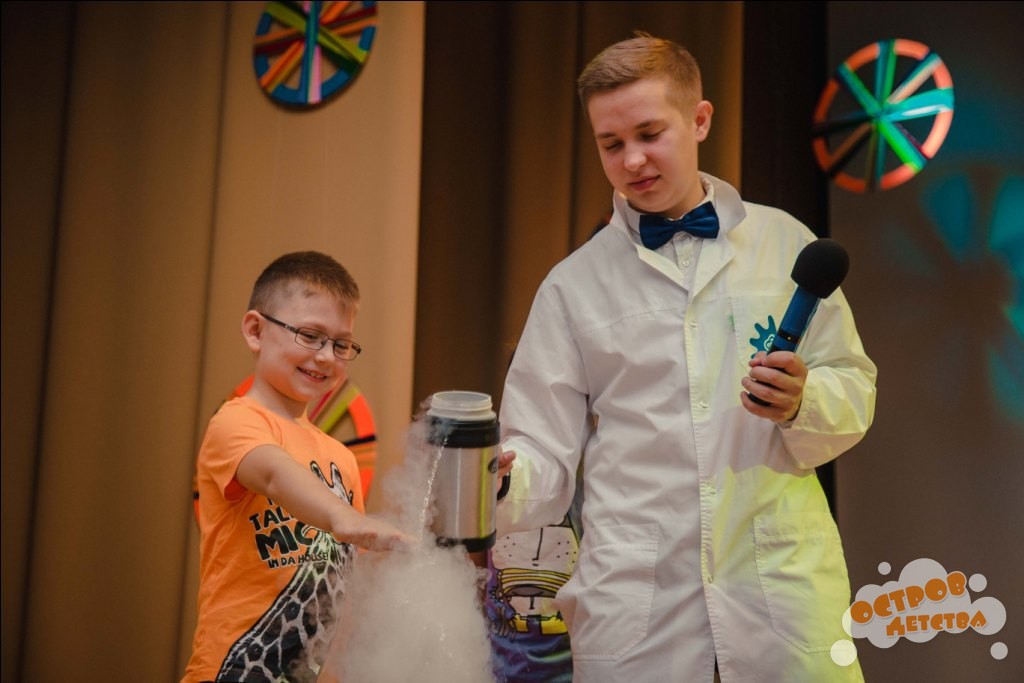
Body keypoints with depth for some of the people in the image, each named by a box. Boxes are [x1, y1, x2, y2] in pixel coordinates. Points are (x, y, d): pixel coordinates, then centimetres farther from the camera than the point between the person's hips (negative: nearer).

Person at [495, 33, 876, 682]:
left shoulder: (785, 244, 6)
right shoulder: (573, 283, 5)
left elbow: (854, 388, 9)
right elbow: (546, 451, 2)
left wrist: (802, 402, -12)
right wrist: (499, 486, -19)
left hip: (781, 581, 1)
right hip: (632, 599, 0)